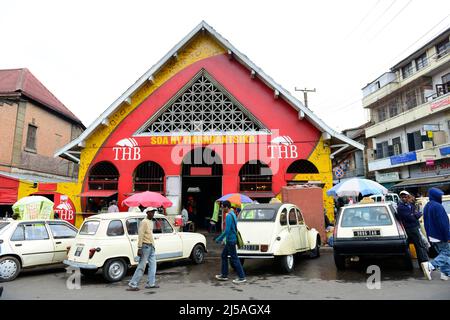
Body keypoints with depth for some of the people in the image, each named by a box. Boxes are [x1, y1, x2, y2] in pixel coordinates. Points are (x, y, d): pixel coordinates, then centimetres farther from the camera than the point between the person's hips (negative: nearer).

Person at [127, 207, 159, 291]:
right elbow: (140, 236, -19)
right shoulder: (144, 222, -14)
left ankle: (151, 283, 18)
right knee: (141, 267, -6)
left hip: (151, 247, 9)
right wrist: (139, 248, -22)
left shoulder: (151, 222, 14)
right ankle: (132, 285, 1)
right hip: (145, 246, -9)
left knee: (153, 265, 11)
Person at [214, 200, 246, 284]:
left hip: (231, 240, -10)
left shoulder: (229, 216, -19)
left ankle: (242, 277, 3)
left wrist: (219, 239, -14)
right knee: (224, 255, 17)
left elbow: (227, 230, -24)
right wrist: (222, 238, 22)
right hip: (230, 240, 10)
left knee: (234, 259, -4)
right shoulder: (233, 214, 12)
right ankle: (224, 275, 24)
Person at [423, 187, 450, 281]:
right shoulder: (438, 206, -18)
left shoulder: (426, 207, 12)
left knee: (442, 253, 16)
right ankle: (432, 265, -14)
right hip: (440, 236, -9)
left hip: (432, 236, 9)